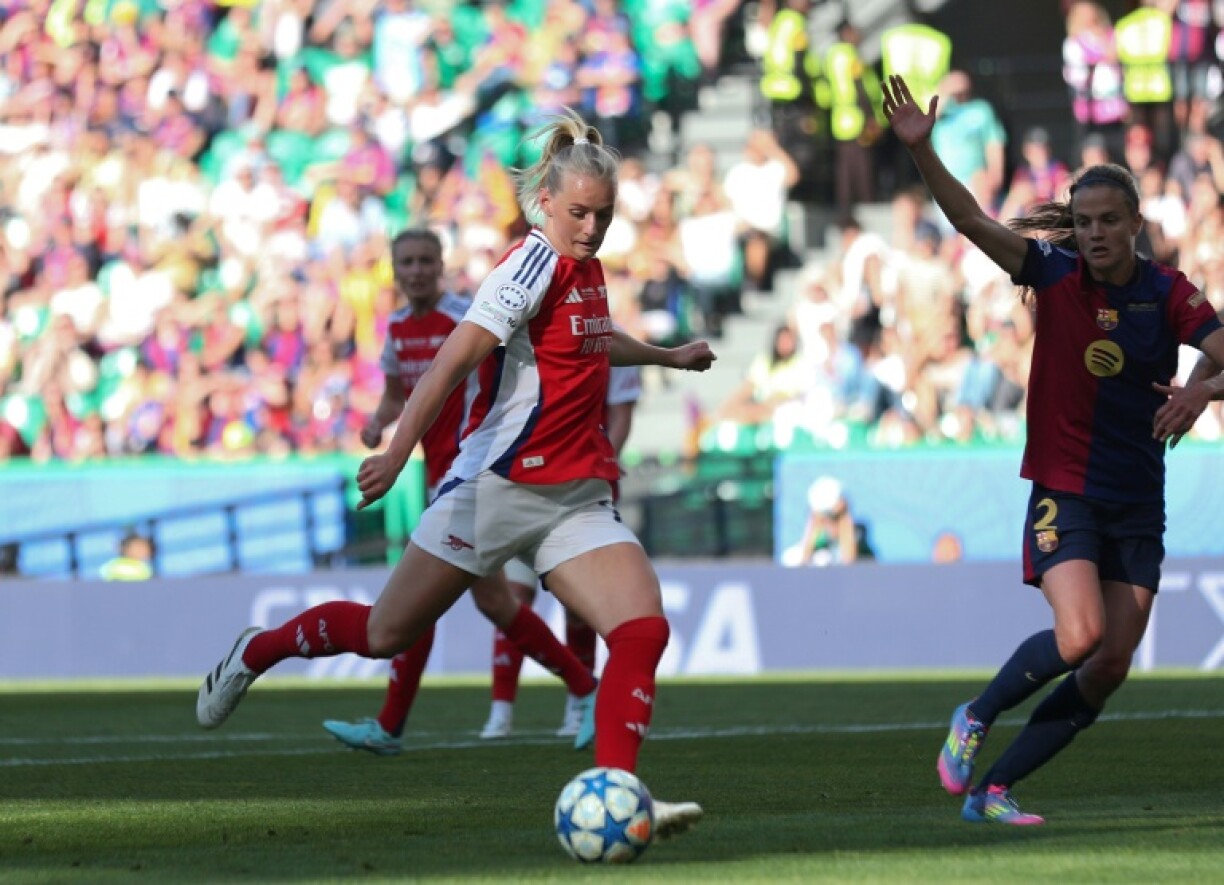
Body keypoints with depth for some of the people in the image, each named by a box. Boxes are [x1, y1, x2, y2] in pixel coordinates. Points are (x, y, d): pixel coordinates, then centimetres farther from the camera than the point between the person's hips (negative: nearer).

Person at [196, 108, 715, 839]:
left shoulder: (588, 270, 10)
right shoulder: (535, 264, -15)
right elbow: (459, 354, -28)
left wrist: (668, 356, 49)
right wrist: (400, 450, -39)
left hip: (577, 499, 7)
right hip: (498, 484, -7)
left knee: (644, 629, -16)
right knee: (386, 634, 5)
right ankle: (256, 651, 32)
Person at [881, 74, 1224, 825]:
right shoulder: (1055, 276, -6)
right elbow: (972, 220, -17)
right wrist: (921, 150, -30)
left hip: (1139, 503, 3)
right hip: (1064, 494, -3)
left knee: (1111, 669, -1)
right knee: (1080, 637, -24)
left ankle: (993, 789, 11)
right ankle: (975, 718, 2)